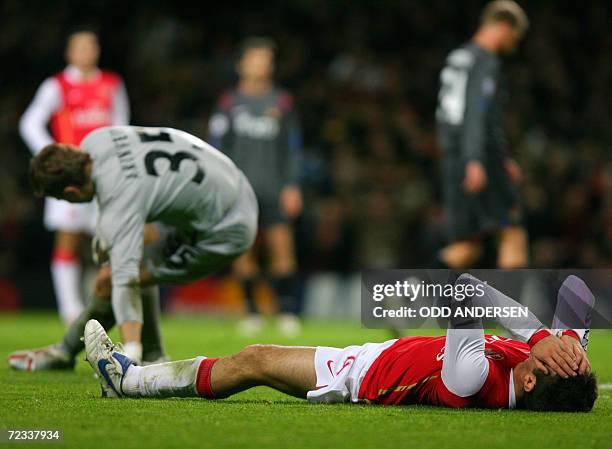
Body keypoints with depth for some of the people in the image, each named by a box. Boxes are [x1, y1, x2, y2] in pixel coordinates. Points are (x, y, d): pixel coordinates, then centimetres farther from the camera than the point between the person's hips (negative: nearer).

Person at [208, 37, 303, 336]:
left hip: (273, 187, 0)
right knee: (244, 249, -1)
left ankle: (287, 311, -8)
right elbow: (218, 147, 7)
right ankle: (251, 311, 8)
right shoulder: (229, 103, 7)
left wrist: (291, 186, 2)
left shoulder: (282, 102, 9)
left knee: (282, 244, -11)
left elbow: (292, 149, 9)